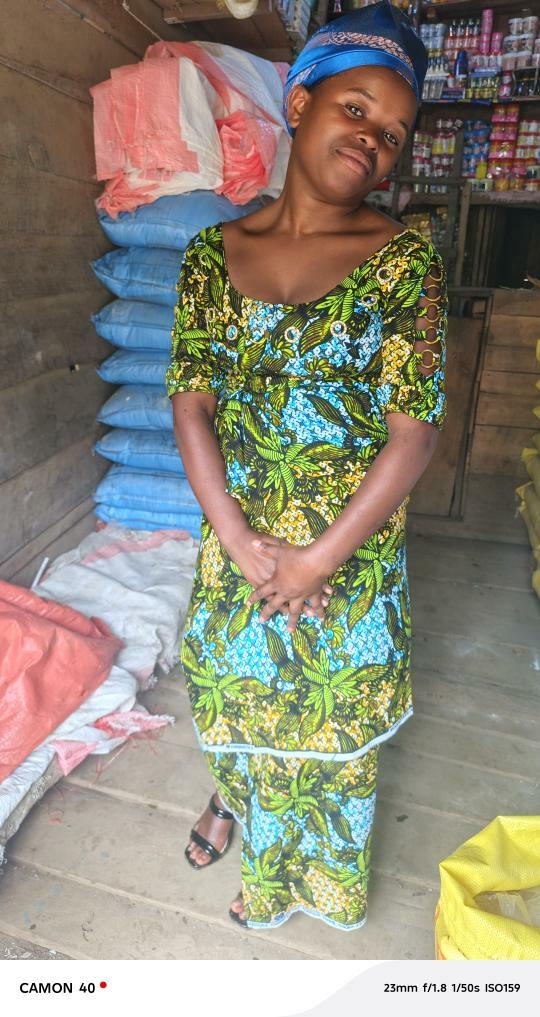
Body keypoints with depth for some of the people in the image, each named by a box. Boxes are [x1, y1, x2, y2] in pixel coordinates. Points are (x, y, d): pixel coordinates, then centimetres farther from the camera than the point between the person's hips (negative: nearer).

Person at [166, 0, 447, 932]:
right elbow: (189, 404, -5)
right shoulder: (213, 251, 0)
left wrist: (319, 559, -17)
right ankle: (237, 796, 61)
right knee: (238, 690, 24)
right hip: (236, 545, 3)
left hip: (353, 552, -2)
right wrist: (242, 543, -15)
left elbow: (415, 433, -14)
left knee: (336, 715, 18)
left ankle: (325, 870, 52)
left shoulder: (402, 259, -9)